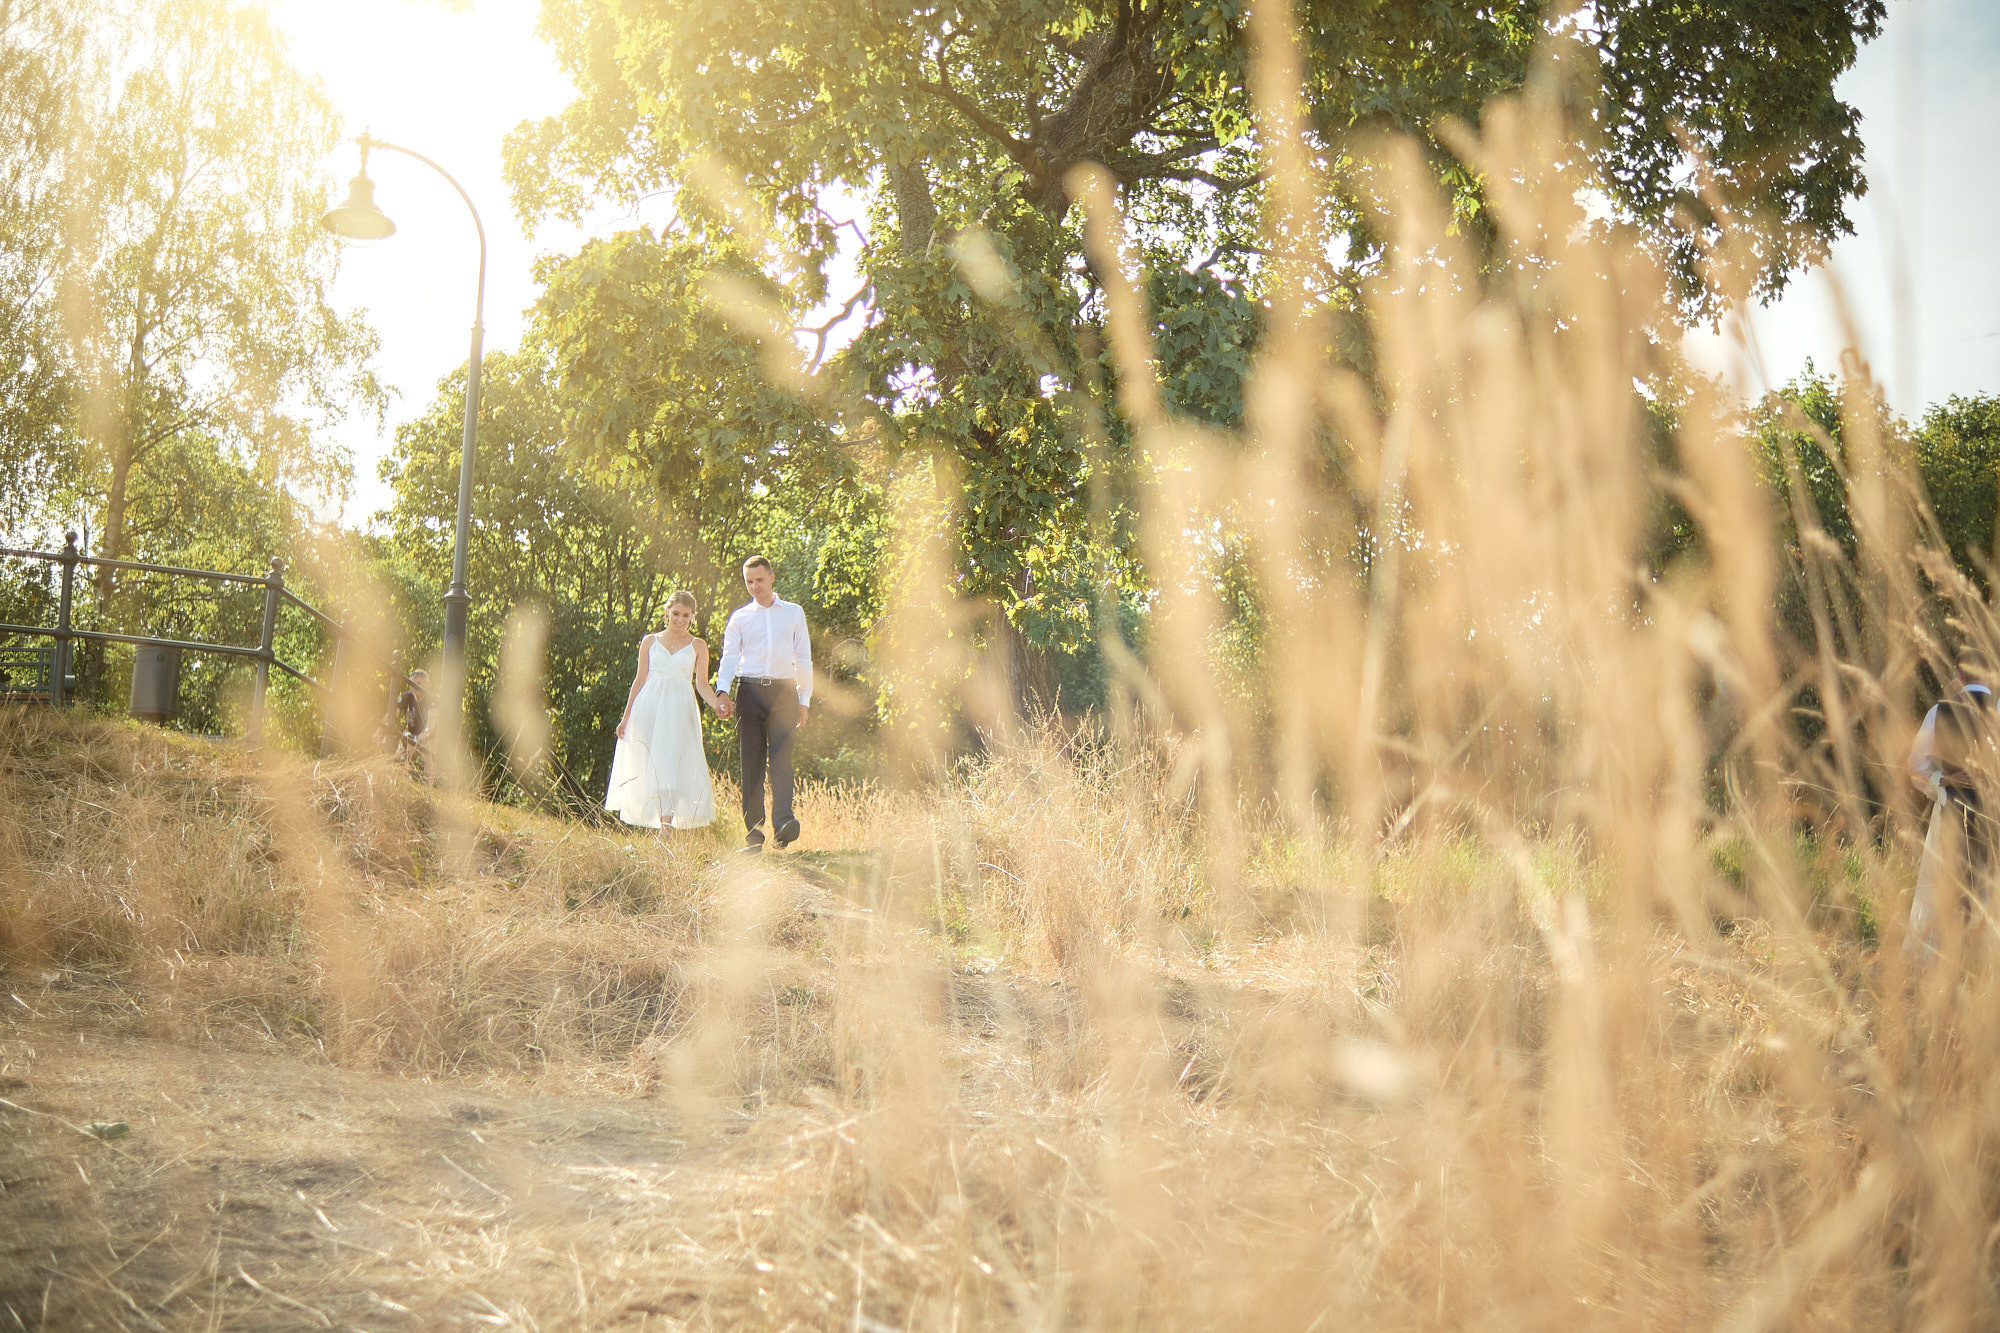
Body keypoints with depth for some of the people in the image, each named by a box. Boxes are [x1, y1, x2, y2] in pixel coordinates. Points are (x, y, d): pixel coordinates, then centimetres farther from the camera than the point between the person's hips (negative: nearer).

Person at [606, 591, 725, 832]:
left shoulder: (698, 647, 9)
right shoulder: (650, 642, 12)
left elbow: (702, 685, 7)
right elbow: (640, 680, 13)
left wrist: (716, 703, -13)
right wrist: (626, 716, 10)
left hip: (680, 710, -2)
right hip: (648, 707, 2)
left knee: (671, 764, -13)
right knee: (647, 765, -3)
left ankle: (666, 823, -19)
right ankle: (648, 827, 3)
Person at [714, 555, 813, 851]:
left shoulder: (794, 613, 15)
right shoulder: (739, 617, 14)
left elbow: (803, 658, 16)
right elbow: (729, 656, 5)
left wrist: (804, 700, 10)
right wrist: (723, 691, -12)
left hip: (783, 692, -1)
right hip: (749, 691, 1)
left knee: (781, 758, -17)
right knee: (751, 763, -3)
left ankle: (783, 824, -29)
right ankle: (754, 832, -1)